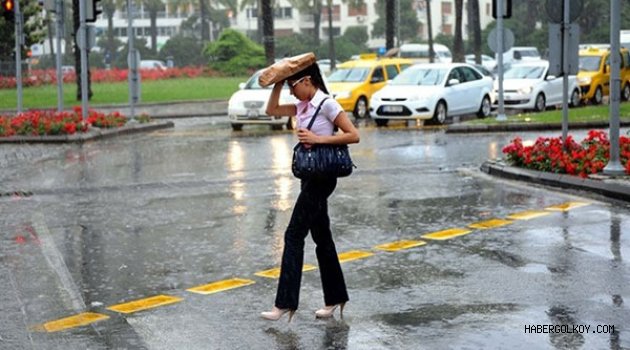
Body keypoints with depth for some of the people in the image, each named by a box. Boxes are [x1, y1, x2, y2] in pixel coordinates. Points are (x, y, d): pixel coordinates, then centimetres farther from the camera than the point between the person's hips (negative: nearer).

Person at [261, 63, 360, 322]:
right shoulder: (302, 106, 11)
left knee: (294, 235, -9)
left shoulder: (327, 105, -13)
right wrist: (277, 84, 5)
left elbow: (353, 135, -16)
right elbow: (272, 110, 17)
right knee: (322, 238, 13)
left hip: (321, 177, -9)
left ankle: (285, 303, -7)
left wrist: (318, 138, -22)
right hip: (310, 176, 9)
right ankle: (335, 298, 20)